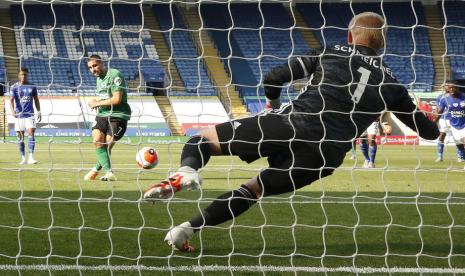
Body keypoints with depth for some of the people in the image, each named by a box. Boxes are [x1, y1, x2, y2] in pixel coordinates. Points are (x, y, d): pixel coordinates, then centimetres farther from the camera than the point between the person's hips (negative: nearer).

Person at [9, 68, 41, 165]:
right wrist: (13, 111, -27)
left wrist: (39, 112, 9)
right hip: (19, 115, 0)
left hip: (29, 115, 0)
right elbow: (11, 100, -11)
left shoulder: (32, 86, 6)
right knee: (20, 137, 5)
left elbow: (36, 100, 15)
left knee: (31, 134, -14)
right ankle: (23, 158, 16)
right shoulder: (15, 87, -1)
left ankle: (30, 157, -16)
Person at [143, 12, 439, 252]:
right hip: (324, 155, 2)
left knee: (203, 139, 10)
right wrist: (435, 129, 52)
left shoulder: (329, 54, 16)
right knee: (254, 188, 20)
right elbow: (427, 129, 28)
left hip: (288, 124, -2)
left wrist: (275, 106, 32)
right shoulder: (389, 82, 20)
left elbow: (273, 79, 10)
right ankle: (187, 229, 5)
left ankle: (187, 172, -26)